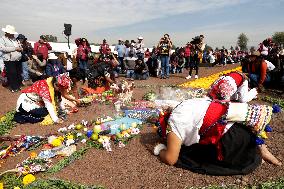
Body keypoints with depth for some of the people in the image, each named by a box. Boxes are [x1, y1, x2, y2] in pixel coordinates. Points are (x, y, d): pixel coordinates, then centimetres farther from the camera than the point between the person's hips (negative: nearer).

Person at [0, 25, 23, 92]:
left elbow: (20, 46, 23)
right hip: (9, 61, -6)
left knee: (19, 73, 12)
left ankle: (18, 85, 28)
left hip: (18, 60, 6)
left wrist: (20, 48, -3)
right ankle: (13, 87, 10)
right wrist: (14, 48, -19)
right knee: (12, 74, -3)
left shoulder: (14, 39, 16)